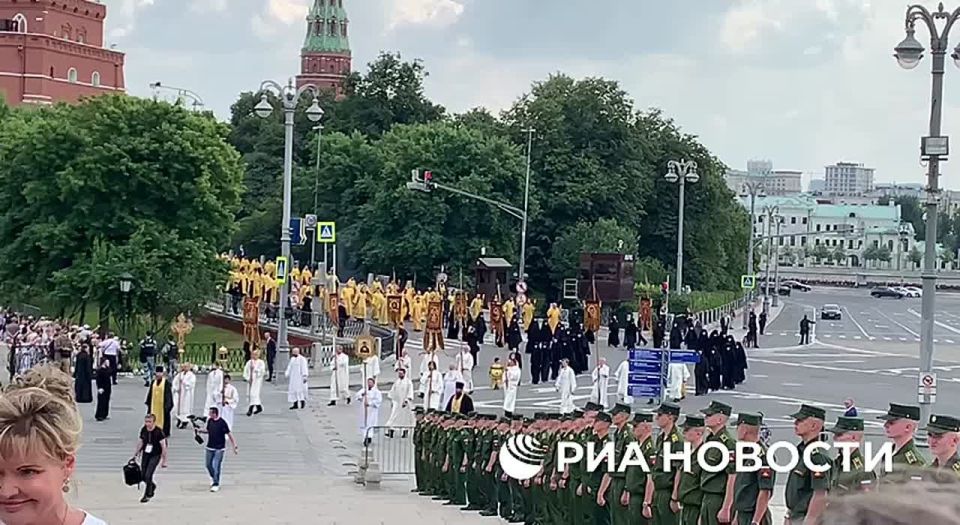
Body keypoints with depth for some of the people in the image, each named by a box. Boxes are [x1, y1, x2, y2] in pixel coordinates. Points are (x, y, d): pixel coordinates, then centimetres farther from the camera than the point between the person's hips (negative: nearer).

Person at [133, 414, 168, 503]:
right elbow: (140, 442, 11)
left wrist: (164, 461, -16)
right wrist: (135, 454, 15)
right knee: (143, 476, 7)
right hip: (145, 454, 5)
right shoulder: (143, 430, -5)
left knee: (148, 475, -13)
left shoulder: (159, 431, -20)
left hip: (155, 456, -5)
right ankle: (153, 486, 38)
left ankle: (147, 495, 4)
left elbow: (164, 447, -16)